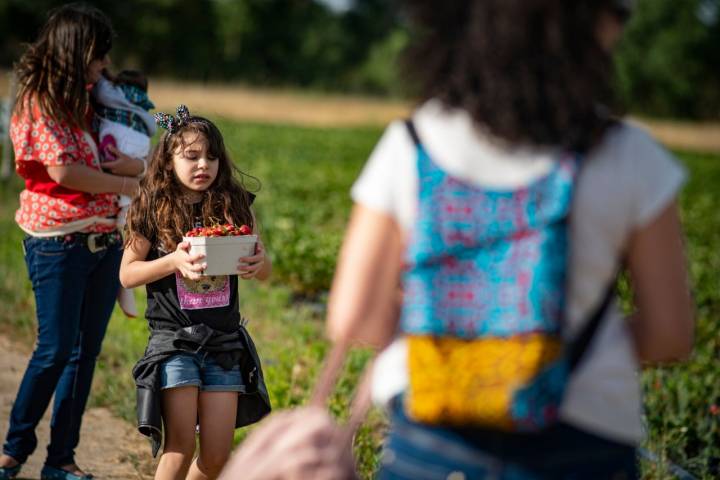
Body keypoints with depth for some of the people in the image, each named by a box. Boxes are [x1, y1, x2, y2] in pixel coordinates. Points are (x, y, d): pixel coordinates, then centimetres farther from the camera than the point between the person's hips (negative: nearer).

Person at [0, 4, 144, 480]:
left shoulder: (91, 100, 15)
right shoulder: (39, 102, -7)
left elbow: (132, 162, 17)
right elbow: (63, 170, -17)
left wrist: (132, 164, -6)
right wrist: (125, 184, -9)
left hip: (105, 241, 7)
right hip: (58, 243, -7)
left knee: (86, 351, 5)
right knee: (57, 348, -7)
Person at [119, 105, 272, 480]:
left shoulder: (235, 205, 1)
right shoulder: (152, 209, -5)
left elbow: (265, 271, 7)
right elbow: (127, 274, -3)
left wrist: (258, 262, -18)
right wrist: (174, 261, -19)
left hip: (224, 340, 3)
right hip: (173, 337, -3)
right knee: (181, 445, -6)